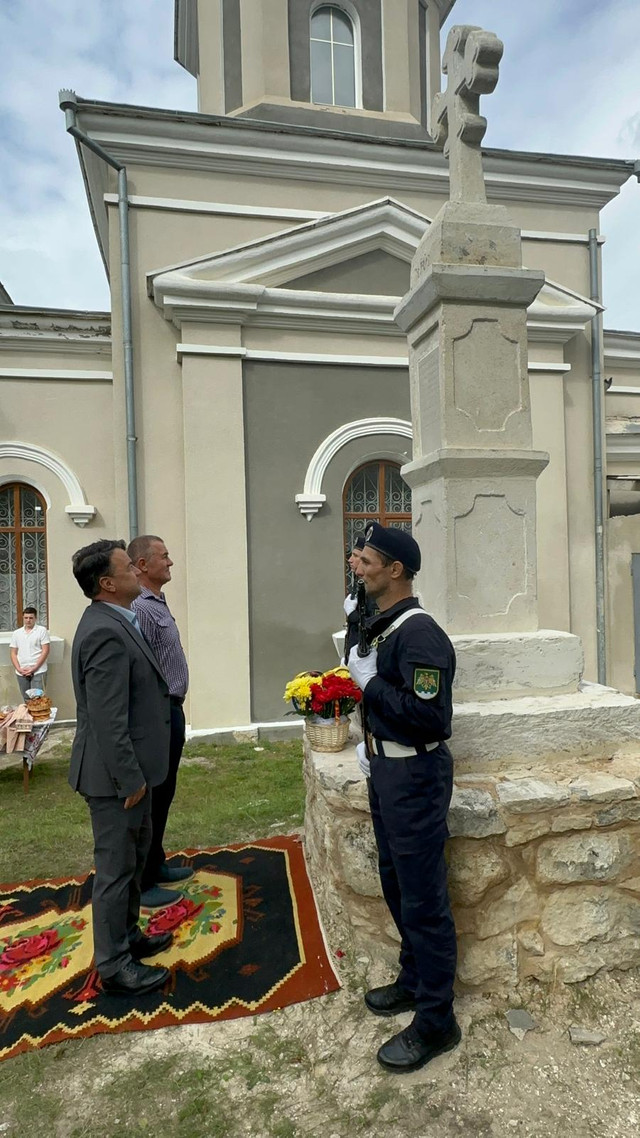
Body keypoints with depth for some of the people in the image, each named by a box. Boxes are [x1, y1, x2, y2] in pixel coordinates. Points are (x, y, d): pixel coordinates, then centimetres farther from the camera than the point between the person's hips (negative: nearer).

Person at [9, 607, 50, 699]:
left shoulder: (42, 630, 0)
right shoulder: (16, 633, 12)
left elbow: (45, 651, -5)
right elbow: (13, 653, 11)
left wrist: (34, 668, -11)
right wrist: (19, 669, -4)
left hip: (38, 672, -4)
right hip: (21, 673, 4)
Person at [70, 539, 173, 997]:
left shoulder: (115, 622, 6)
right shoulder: (105, 633, -26)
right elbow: (108, 719, -27)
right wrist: (130, 779, -20)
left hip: (131, 768, 10)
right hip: (116, 774, -10)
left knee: (134, 857, 24)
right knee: (116, 868, 8)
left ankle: (127, 935, 43)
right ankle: (115, 965, 26)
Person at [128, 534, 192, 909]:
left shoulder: (158, 603, 11)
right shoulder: (140, 609, -20)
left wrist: (175, 713, 17)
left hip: (171, 711, 10)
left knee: (162, 795, 19)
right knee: (151, 798, 2)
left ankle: (156, 865, 34)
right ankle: (142, 882, 17)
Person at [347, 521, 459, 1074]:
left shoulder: (420, 633, -23)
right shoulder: (385, 626, 8)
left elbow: (428, 716, -29)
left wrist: (370, 682, -21)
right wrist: (372, 741, 11)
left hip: (414, 776, -10)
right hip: (387, 768, 10)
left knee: (422, 899, 5)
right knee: (396, 883, 22)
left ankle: (435, 1021, 23)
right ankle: (414, 981, 42)